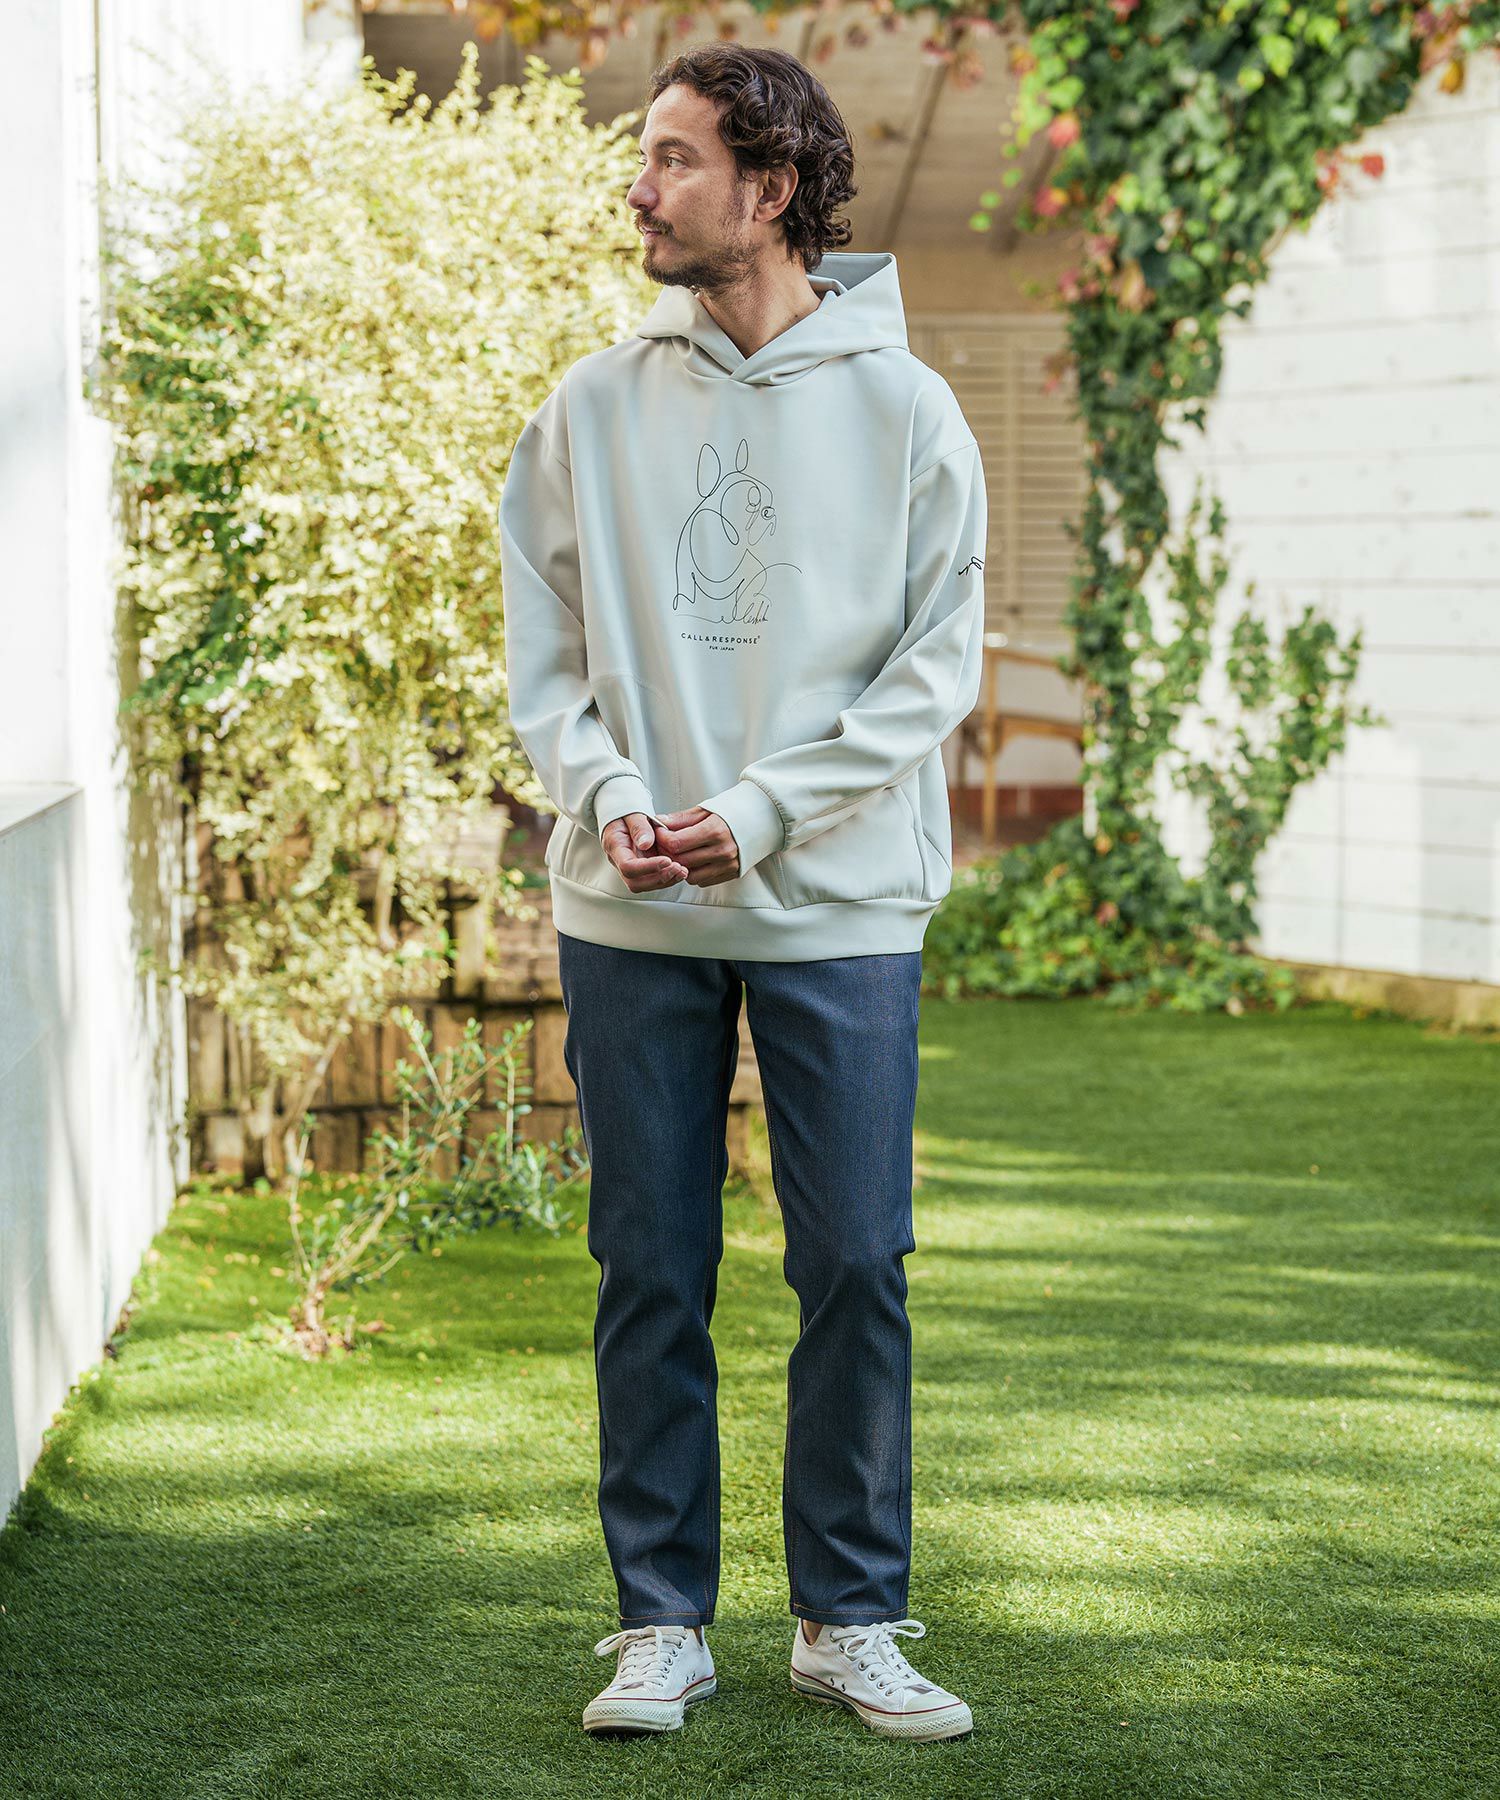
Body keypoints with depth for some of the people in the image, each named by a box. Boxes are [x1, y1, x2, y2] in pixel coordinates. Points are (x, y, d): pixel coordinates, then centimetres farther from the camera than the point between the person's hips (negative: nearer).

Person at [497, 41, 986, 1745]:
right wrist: (609, 794, -11)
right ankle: (663, 1620, 17)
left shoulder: (900, 407, -1)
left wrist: (764, 809, -13)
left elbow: (937, 663, -3)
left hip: (841, 907, -1)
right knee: (651, 1274, 6)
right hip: (629, 914, 2)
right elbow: (542, 653, 8)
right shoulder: (590, 408, 5)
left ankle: (851, 1619, 16)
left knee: (857, 1267, 2)